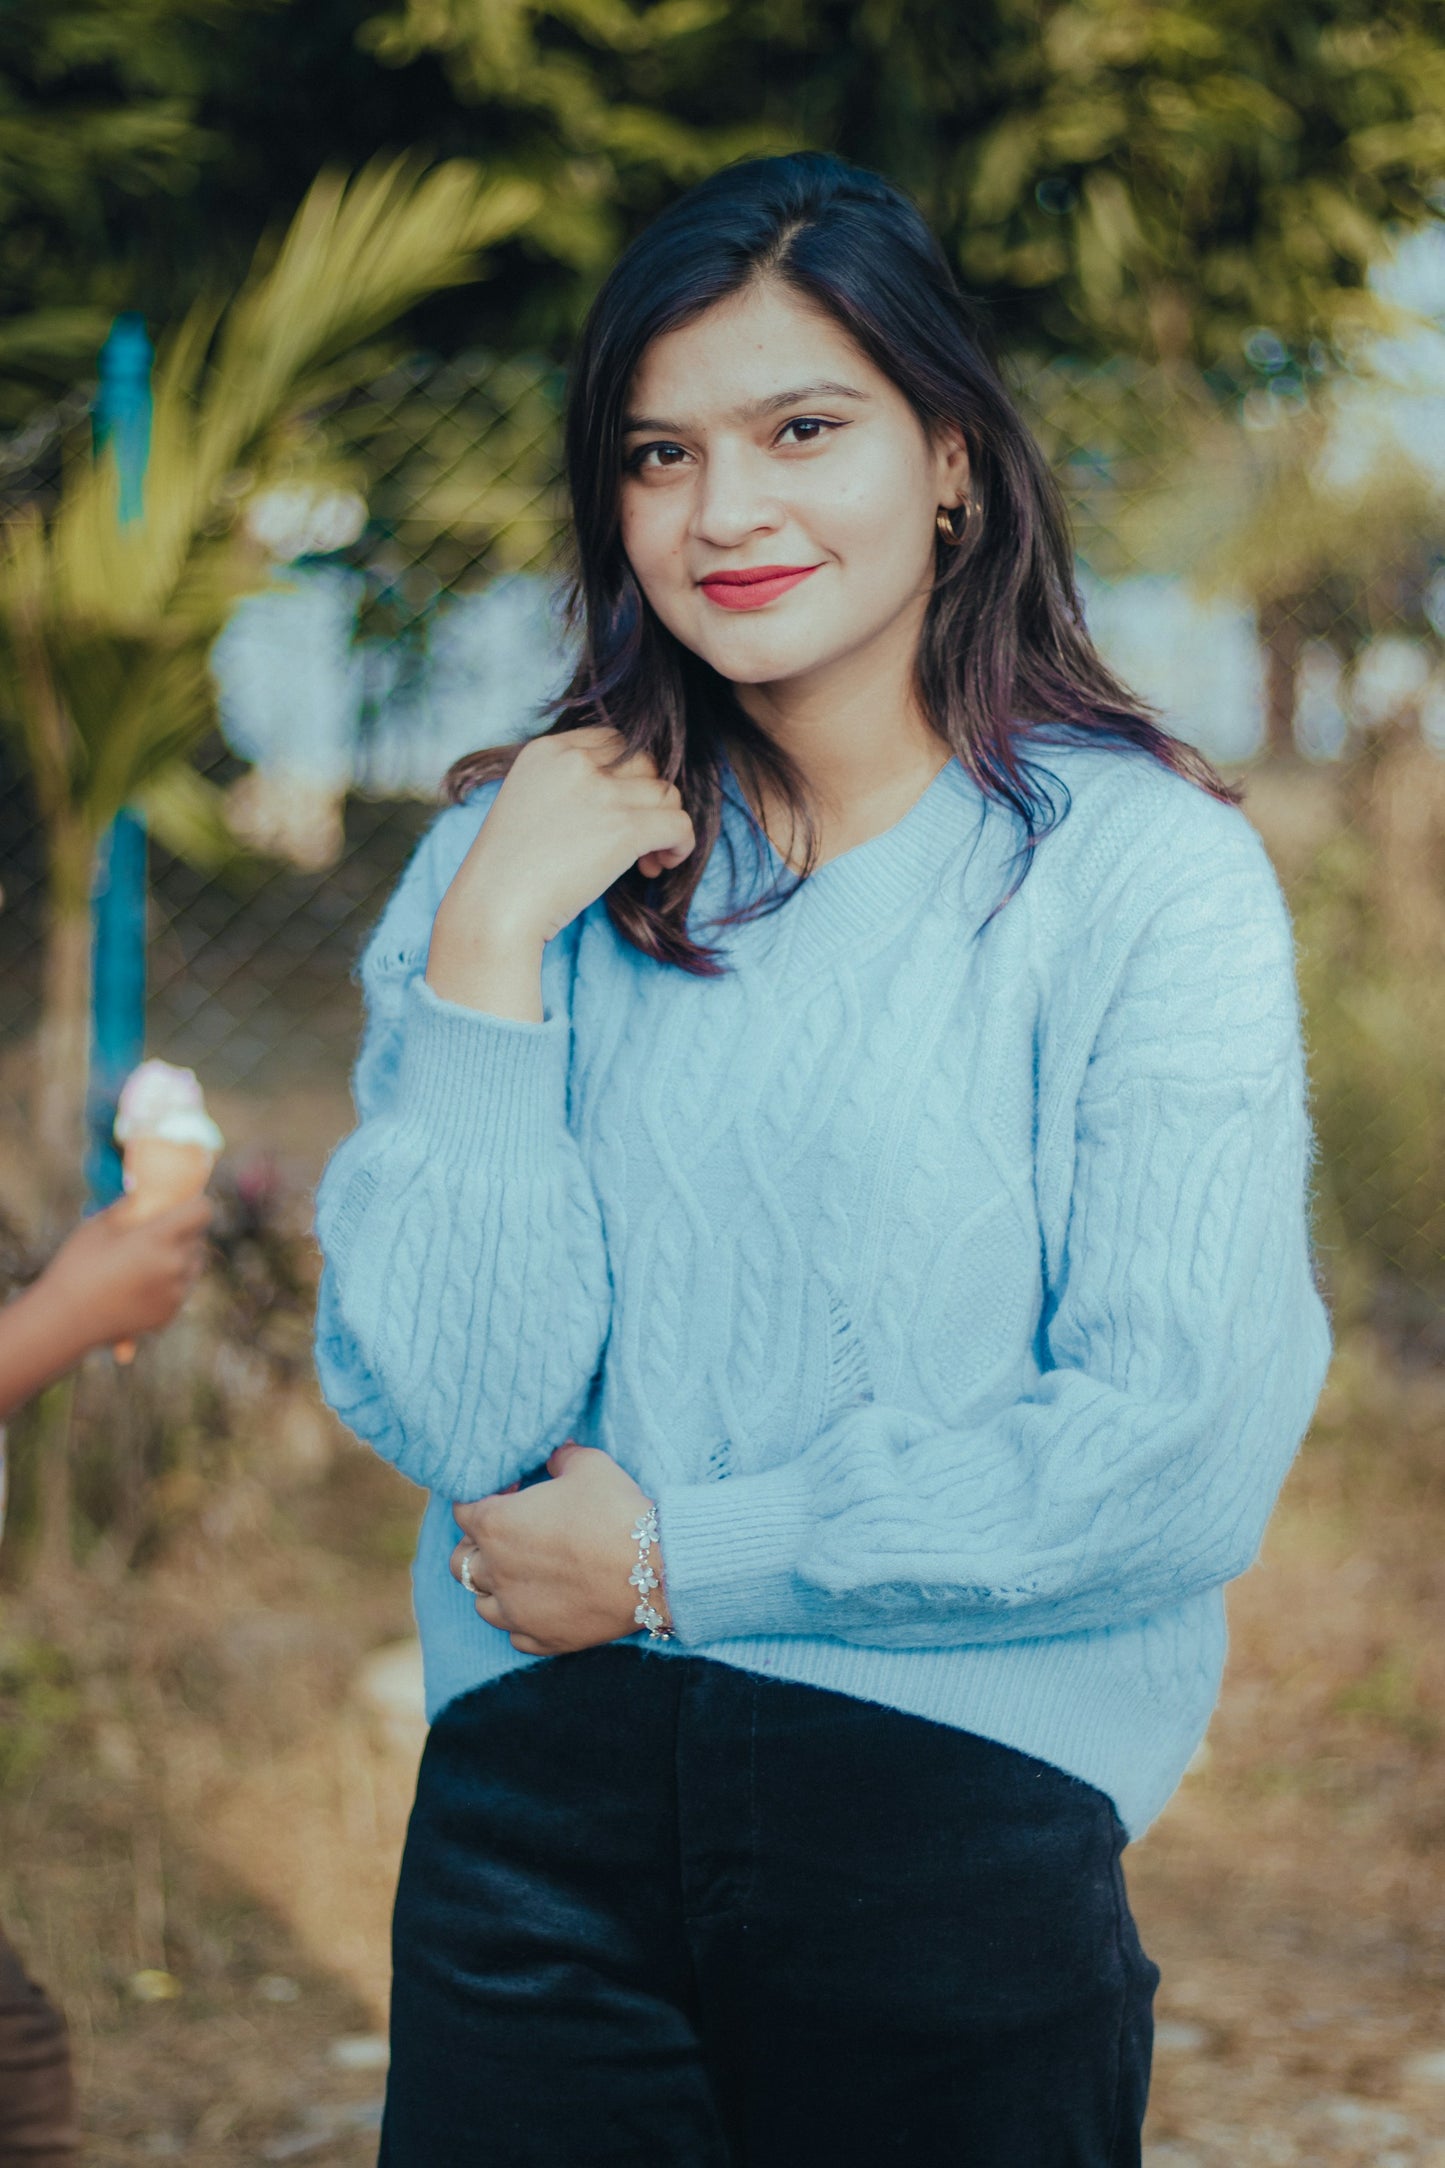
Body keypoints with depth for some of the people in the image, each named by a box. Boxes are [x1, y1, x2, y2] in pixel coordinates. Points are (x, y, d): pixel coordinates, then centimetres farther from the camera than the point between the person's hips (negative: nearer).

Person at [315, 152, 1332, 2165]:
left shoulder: (1143, 866, -5)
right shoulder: (524, 850, 4)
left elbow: (1187, 1454, -13)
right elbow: (454, 1414, -6)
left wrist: (670, 1556, -9)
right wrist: (490, 948, -13)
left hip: (963, 1821, -2)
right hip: (544, 1800, 2)